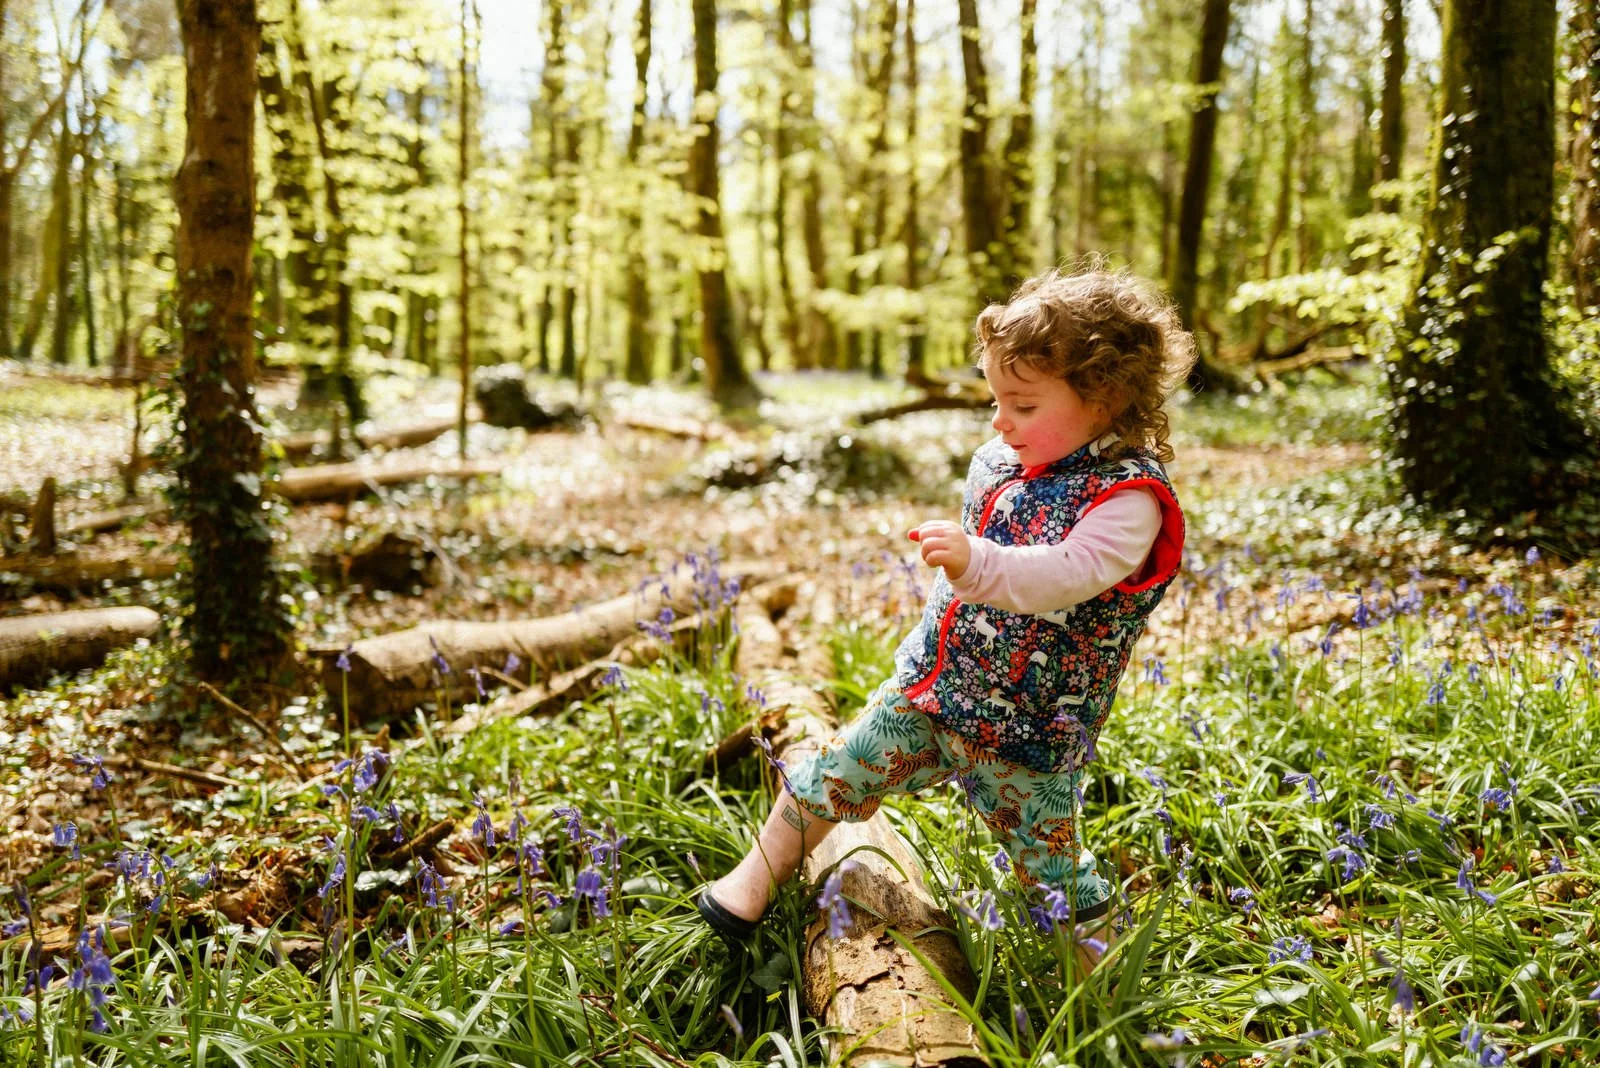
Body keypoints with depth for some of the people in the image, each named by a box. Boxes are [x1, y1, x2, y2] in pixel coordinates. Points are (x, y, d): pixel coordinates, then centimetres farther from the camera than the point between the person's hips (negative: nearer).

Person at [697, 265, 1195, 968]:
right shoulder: (999, 463, 1)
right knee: (837, 773, 8)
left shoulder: (1128, 495, -22)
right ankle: (760, 874, 29)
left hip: (1028, 735, -6)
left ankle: (1105, 962, 31)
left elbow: (1069, 574, -39)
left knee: (1049, 865, 6)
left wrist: (976, 564, -52)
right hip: (930, 687, 6)